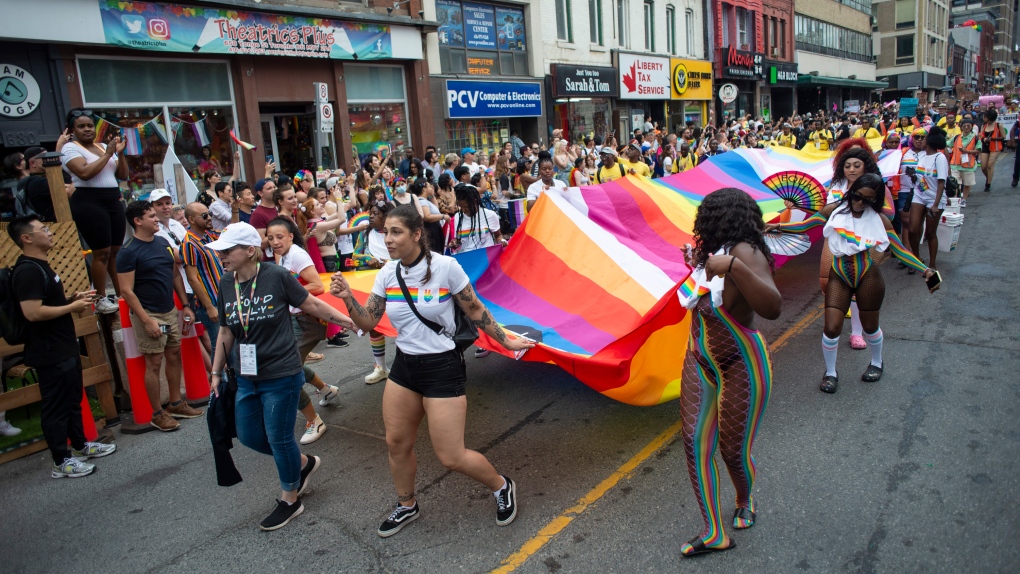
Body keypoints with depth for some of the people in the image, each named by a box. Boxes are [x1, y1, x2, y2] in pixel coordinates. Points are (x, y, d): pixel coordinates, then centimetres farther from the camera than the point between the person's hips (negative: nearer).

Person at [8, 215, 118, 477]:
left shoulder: (40, 266, 14)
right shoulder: (27, 271, -20)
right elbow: (33, 312, -29)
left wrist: (73, 298, 9)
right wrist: (72, 307, -19)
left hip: (65, 349, 11)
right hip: (51, 354, -11)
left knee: (73, 400, 21)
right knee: (57, 407, 0)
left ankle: (80, 445, 35)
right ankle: (61, 462, 11)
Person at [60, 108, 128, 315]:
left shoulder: (103, 146, 15)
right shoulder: (70, 148, -3)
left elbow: (123, 175, 14)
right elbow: (84, 173, -20)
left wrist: (120, 153, 1)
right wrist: (107, 155, -12)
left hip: (114, 201, 6)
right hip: (89, 203, -6)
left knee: (117, 251, 7)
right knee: (102, 253, -9)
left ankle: (121, 294, 15)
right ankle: (101, 300, -1)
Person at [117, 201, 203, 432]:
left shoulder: (163, 243, 8)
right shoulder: (128, 252, -13)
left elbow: (175, 275, 14)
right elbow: (127, 290, -15)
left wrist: (185, 305, 10)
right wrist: (146, 320, -19)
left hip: (171, 311, 7)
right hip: (150, 314, -7)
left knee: (174, 355, 12)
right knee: (154, 362, 0)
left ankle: (176, 404, 26)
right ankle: (157, 414, 12)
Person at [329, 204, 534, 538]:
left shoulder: (445, 267, -15)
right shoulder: (388, 273, 0)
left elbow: (475, 311, -4)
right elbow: (367, 322, 1)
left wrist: (506, 341, -1)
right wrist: (347, 298, -15)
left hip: (442, 367, -6)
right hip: (404, 366, 6)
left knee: (451, 457, -3)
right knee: (396, 443, 12)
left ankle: (501, 486, 26)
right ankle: (407, 506, 39)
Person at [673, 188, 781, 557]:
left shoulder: (745, 252, -21)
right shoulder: (712, 250, 4)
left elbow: (772, 308, -38)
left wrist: (733, 267, -47)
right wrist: (695, 264, 20)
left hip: (740, 366, -7)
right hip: (699, 361, 7)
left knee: (734, 451, 5)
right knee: (695, 443, -2)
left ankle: (745, 502, 39)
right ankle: (713, 533, 9)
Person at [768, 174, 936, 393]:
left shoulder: (879, 219, -4)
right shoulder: (834, 210, -2)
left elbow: (899, 250, -3)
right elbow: (805, 226, 3)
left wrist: (925, 270, -11)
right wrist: (778, 226, -12)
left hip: (868, 276, -1)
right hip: (838, 276, 1)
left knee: (870, 326, 15)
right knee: (831, 327, -6)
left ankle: (877, 363, 45)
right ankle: (830, 373, 17)